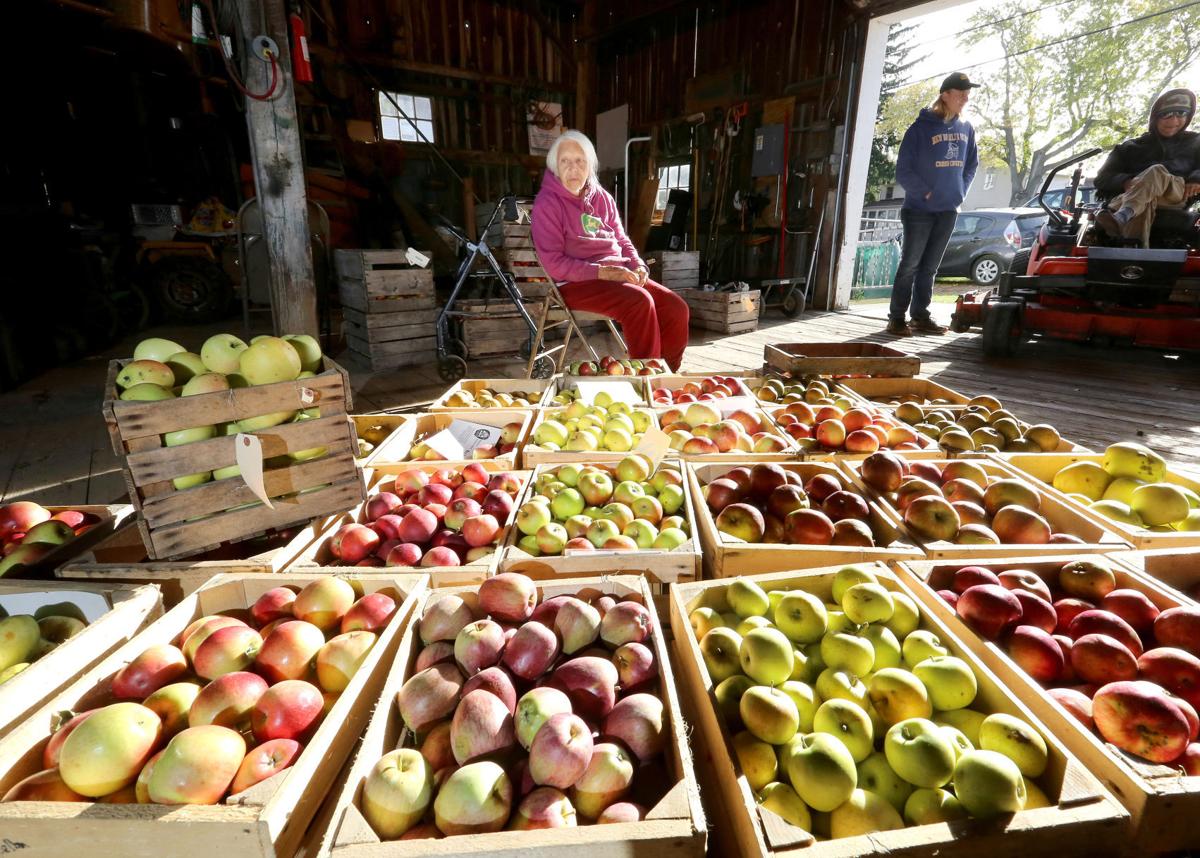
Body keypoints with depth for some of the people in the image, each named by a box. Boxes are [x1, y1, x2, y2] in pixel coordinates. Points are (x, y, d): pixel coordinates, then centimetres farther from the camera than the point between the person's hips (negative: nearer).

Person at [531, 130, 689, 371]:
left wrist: (637, 265, -2)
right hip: (577, 283, -6)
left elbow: (621, 239, 20)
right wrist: (602, 272, -20)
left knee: (676, 307, -13)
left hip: (619, 274, 6)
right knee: (639, 301, -32)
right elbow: (554, 263, -13)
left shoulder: (602, 197, 13)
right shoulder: (547, 203, -5)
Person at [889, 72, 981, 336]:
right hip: (920, 209, -6)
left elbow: (971, 165, 20)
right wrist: (926, 192, -12)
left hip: (948, 210, 6)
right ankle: (897, 317, 0)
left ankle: (920, 316, 13)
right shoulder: (921, 128, -8)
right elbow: (903, 171, -9)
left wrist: (959, 193, 8)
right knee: (910, 264, -5)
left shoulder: (966, 128, 10)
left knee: (930, 267, 8)